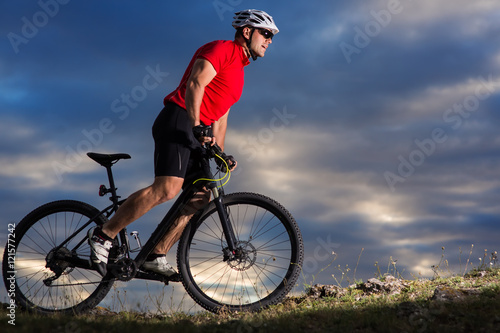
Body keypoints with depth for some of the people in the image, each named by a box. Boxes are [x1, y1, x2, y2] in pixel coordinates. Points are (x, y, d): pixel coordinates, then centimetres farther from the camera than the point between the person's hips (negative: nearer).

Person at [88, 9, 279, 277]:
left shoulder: (238, 70, 26)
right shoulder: (221, 49, -3)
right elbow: (195, 85, -18)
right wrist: (197, 127, -26)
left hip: (199, 133, 10)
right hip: (178, 121, -10)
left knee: (201, 196, 1)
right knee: (167, 188, -24)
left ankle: (156, 256, 2)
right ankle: (104, 235, -18)